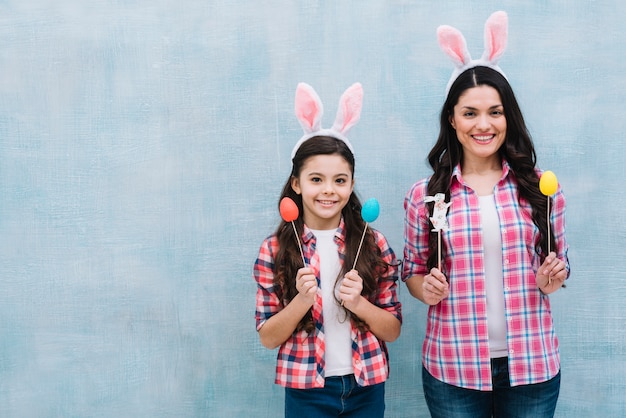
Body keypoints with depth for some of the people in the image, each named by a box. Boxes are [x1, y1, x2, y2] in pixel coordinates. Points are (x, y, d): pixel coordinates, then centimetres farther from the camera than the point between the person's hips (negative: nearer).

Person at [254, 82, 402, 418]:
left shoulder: (373, 245, -4)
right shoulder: (274, 250, -7)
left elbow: (393, 330, -2)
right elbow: (267, 338, -6)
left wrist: (357, 303, -19)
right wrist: (302, 300, -21)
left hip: (366, 388, 1)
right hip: (306, 390, -1)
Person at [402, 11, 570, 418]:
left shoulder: (541, 187, 1)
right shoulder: (424, 195, -2)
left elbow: (558, 263, 12)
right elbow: (413, 270, 7)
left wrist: (552, 278, -9)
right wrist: (426, 288, -12)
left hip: (533, 365, 1)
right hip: (452, 368, -1)